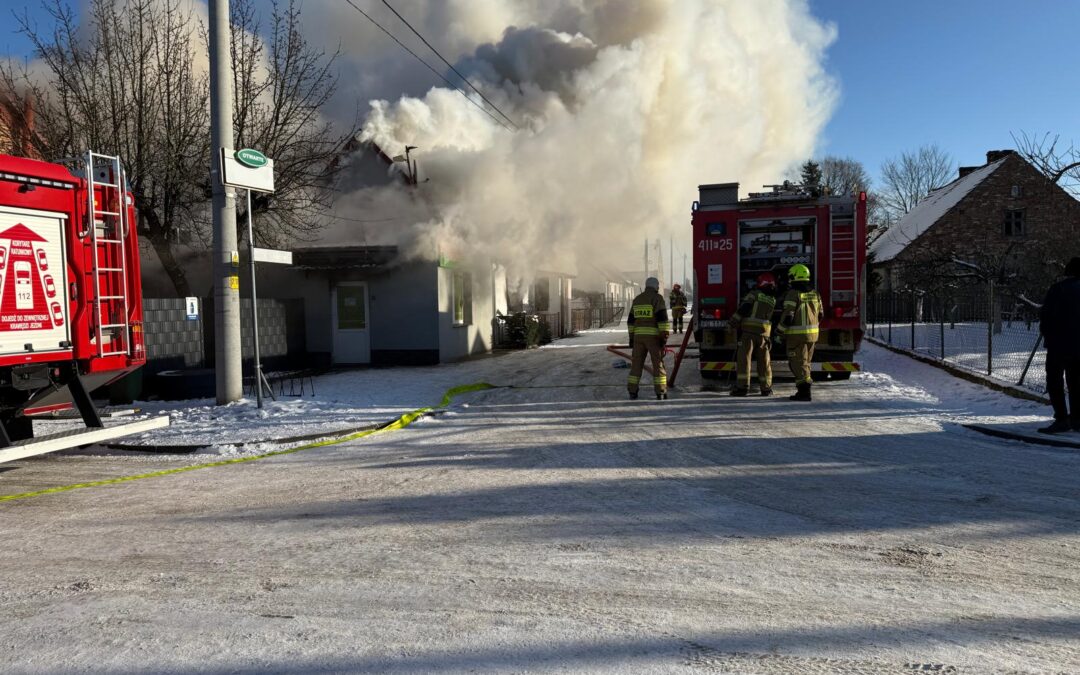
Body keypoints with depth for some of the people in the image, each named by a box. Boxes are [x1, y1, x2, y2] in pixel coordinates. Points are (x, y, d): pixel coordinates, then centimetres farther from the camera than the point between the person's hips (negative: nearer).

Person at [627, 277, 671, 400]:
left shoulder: (637, 299, 14)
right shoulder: (657, 298, -5)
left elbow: (631, 320, 15)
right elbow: (662, 317, -14)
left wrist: (631, 337, 19)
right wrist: (665, 336, -14)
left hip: (639, 335, 5)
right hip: (653, 335, -5)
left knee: (637, 363, 9)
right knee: (658, 363, 0)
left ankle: (632, 391, 7)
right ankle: (660, 392, -2)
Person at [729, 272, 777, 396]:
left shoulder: (755, 294, -2)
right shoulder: (773, 300, 15)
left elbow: (743, 308, -11)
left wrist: (735, 320, -7)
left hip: (749, 331, -5)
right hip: (764, 333, 5)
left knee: (743, 358, -4)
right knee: (764, 361, 12)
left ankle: (743, 386, -10)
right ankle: (766, 388, 17)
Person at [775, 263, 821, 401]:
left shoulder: (793, 293, -13)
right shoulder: (814, 293, 10)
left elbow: (787, 316, -17)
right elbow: (819, 315, 15)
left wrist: (779, 333, -7)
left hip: (797, 335, -7)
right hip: (812, 334, 7)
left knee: (798, 363, -3)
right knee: (806, 362, 16)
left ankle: (804, 391, -10)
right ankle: (804, 389, 22)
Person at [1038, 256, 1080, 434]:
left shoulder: (1058, 289, -11)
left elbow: (1045, 314, -12)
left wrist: (1047, 334, 3)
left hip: (1059, 344, -5)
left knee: (1055, 381, -2)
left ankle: (1062, 418, -9)